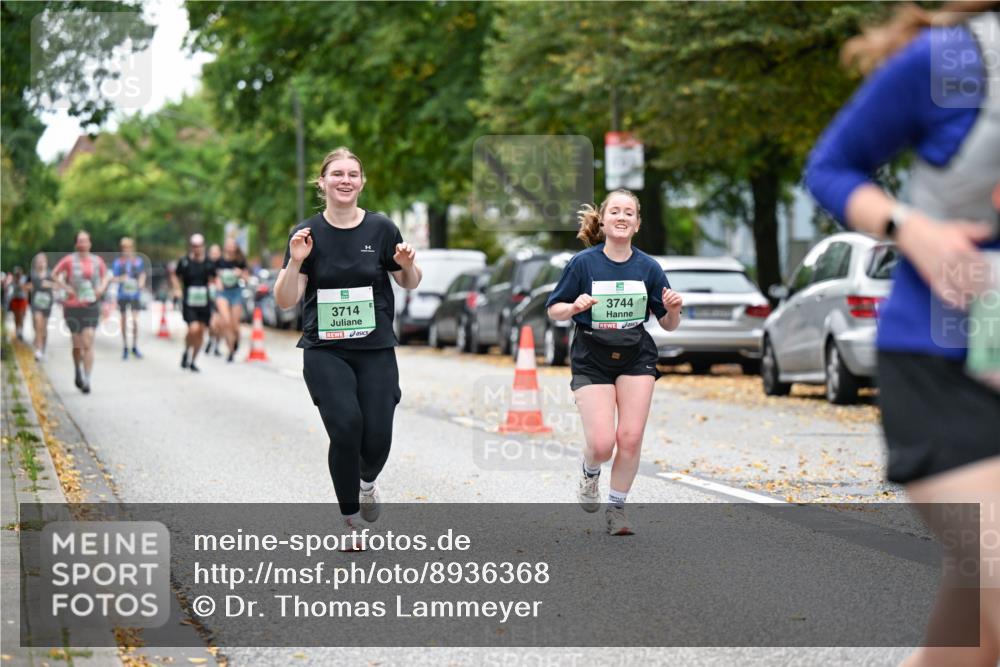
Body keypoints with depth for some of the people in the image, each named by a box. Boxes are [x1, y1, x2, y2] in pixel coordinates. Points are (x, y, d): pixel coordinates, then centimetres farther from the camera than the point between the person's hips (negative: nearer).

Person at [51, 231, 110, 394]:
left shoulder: (97, 261, 3)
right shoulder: (69, 260, -5)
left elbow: (106, 276, 20)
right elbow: (54, 275, 5)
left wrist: (102, 287, 2)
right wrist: (65, 287, -7)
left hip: (91, 306, 1)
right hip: (73, 306, -1)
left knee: (88, 344, -9)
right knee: (77, 344, 8)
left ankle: (87, 380, -10)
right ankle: (78, 371, 37)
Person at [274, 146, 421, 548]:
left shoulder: (381, 228, 1)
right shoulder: (307, 234, 0)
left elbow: (410, 284, 12)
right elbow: (285, 301, -2)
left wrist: (408, 266, -10)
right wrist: (295, 262, -18)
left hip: (375, 349, 1)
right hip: (325, 350, -1)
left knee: (377, 437, -9)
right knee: (346, 427, -20)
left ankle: (366, 480, 30)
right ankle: (351, 519, 0)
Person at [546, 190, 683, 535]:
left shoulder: (648, 267, -2)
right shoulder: (583, 263, -9)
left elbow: (668, 324, 5)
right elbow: (554, 311, -2)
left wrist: (673, 309, -17)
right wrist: (574, 307, -22)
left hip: (636, 358, 2)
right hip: (591, 360, -2)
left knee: (630, 438, -5)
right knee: (602, 443, -13)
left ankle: (616, 507, 16)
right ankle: (590, 472, 24)